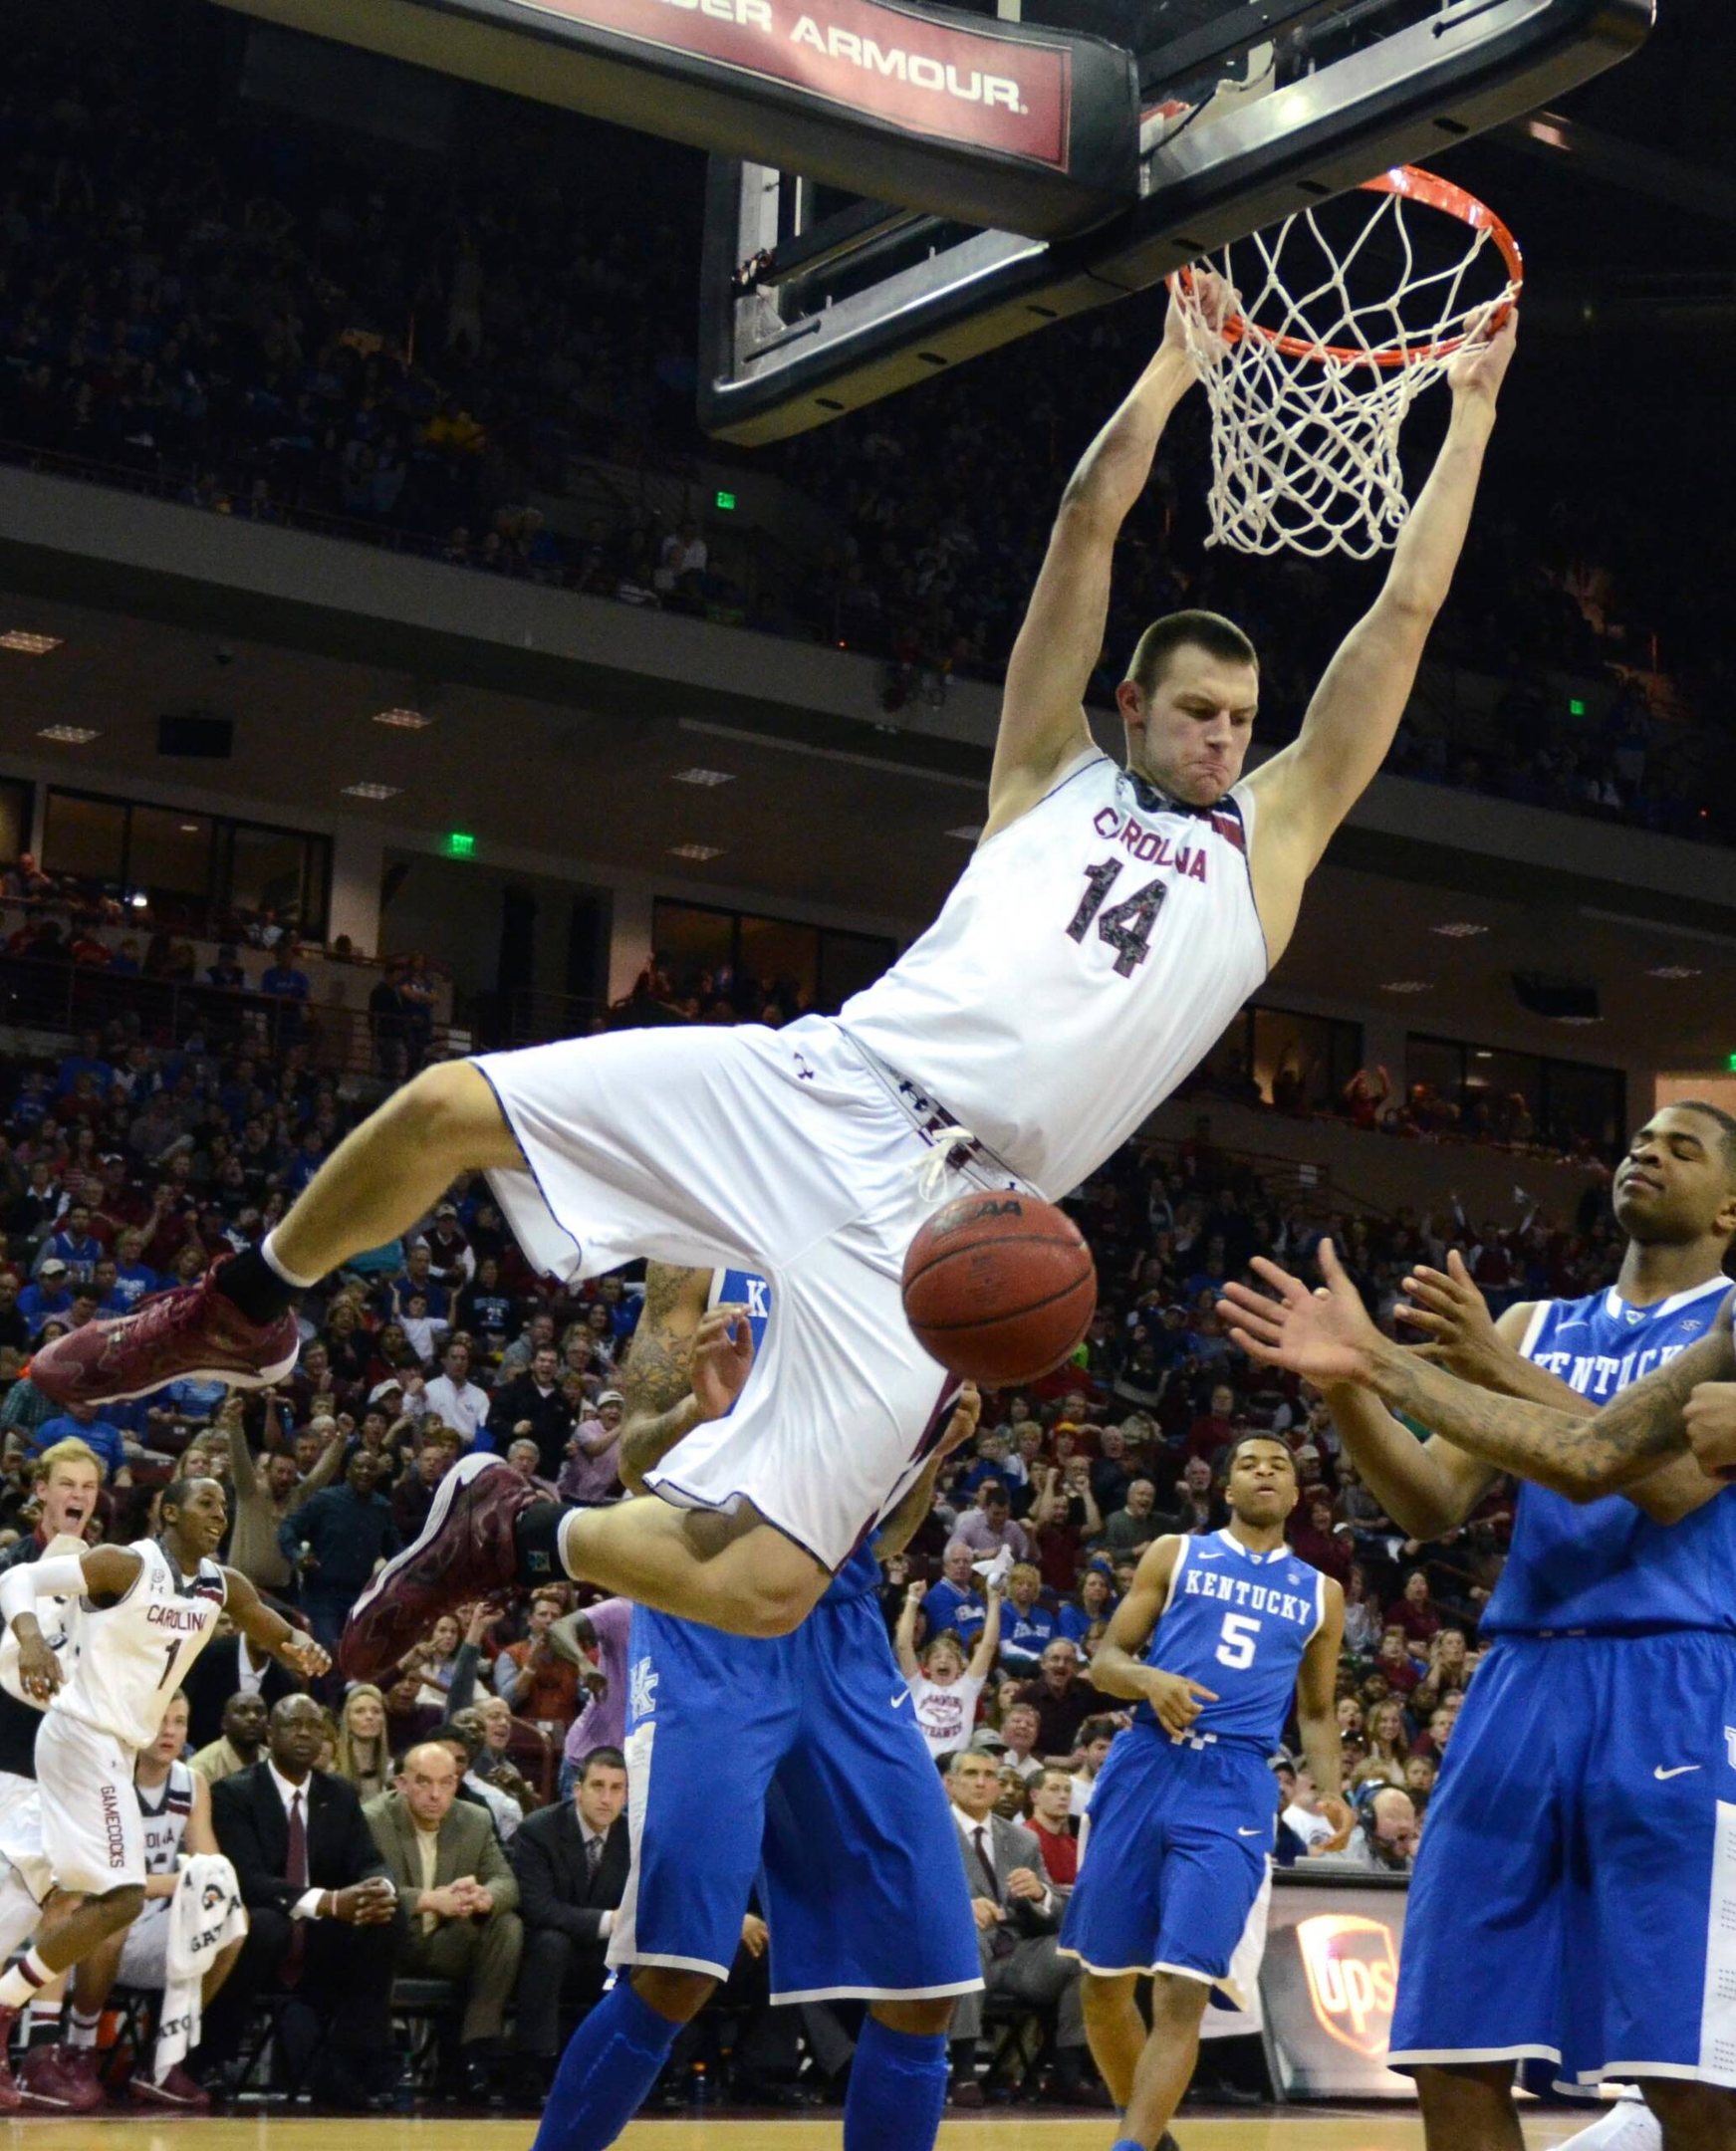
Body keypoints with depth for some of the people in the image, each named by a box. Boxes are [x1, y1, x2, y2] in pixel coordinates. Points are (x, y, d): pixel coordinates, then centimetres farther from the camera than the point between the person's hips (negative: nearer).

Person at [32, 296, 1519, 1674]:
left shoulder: (1267, 843, 18)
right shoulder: (1054, 777, 18)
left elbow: (1402, 615, 15)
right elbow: (1087, 527, 12)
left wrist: (1470, 410, 16)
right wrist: (1174, 366, 15)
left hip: (941, 1214, -1)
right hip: (821, 1087, 1)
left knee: (766, 1583, -16)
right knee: (446, 1111, -13)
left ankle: (520, 1535, 16)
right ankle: (243, 1315, 18)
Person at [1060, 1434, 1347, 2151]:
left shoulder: (1320, 1594, 15)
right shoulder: (1175, 1555, 11)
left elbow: (1316, 1714, 21)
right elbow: (1105, 1659, 8)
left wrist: (1330, 1793, 3)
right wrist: (1150, 1680, -15)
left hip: (1234, 1789, -1)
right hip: (1145, 1766, 1)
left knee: (1183, 1992, -16)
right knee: (1104, 1982, 6)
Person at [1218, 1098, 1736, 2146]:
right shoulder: (1536, 1325, 19)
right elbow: (1433, 1505, 10)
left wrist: (1502, 1373, -13)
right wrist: (1352, 1383, -8)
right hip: (1522, 1687, 5)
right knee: (1455, 2053, 1)